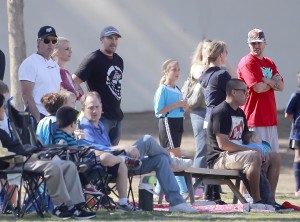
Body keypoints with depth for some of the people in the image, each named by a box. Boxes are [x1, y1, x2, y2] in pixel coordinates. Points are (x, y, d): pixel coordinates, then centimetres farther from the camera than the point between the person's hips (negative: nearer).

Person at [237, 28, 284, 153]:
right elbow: (258, 88, -17)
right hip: (254, 119, -8)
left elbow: (281, 87, 7)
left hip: (270, 118, 8)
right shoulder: (247, 62, -7)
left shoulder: (270, 63, 17)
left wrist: (266, 80, -9)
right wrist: (273, 82, 1)